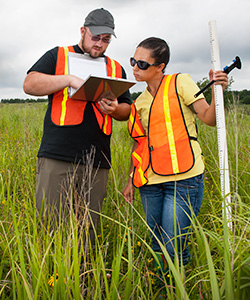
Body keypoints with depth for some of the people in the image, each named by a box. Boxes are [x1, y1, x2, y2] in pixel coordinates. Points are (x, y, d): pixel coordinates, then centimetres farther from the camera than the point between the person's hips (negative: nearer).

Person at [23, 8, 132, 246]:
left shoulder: (115, 68, 21)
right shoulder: (58, 56, 12)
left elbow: (127, 110, 21)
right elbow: (30, 84, -1)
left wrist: (115, 109, -3)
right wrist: (70, 79, -14)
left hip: (97, 163, 3)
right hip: (57, 157, -2)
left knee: (87, 228, 5)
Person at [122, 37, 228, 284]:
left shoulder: (180, 83, 1)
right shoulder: (140, 102, 16)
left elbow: (209, 118, -4)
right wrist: (130, 180, 19)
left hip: (183, 179, -5)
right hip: (150, 182, 6)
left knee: (174, 249, -5)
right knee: (157, 248, 13)